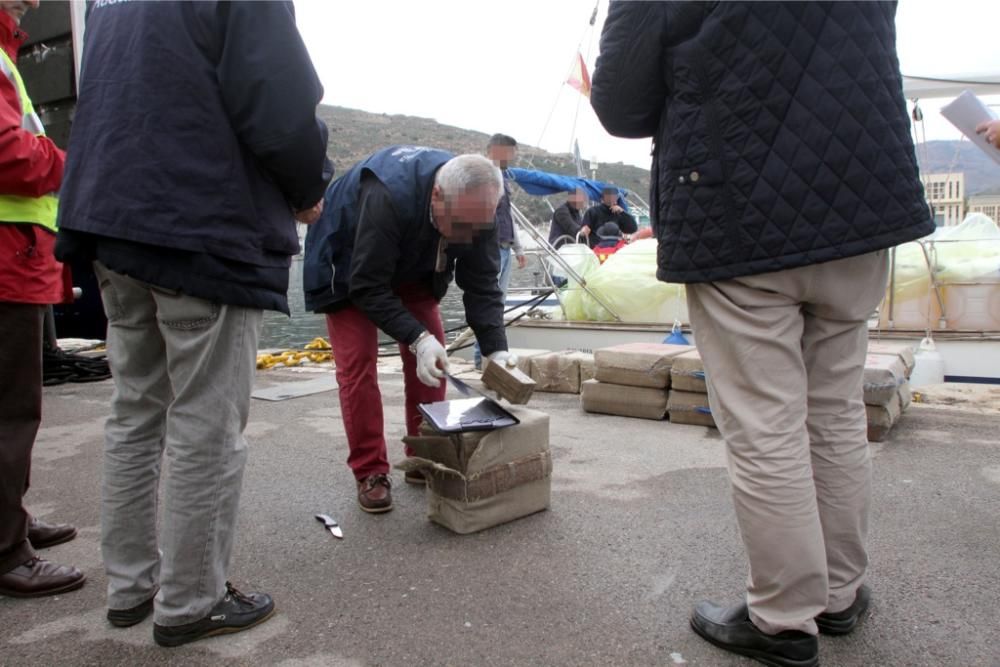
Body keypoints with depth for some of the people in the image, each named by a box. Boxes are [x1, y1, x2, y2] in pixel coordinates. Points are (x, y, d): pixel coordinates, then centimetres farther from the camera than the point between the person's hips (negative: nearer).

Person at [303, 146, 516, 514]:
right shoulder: (388, 196, -42)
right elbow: (367, 286, -36)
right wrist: (417, 338, -43)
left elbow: (481, 283, -21)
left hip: (411, 265, 5)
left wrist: (496, 349, -32)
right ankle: (370, 473, 0)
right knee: (357, 362, -12)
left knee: (432, 353, -3)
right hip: (350, 265, -5)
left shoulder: (475, 205, -25)